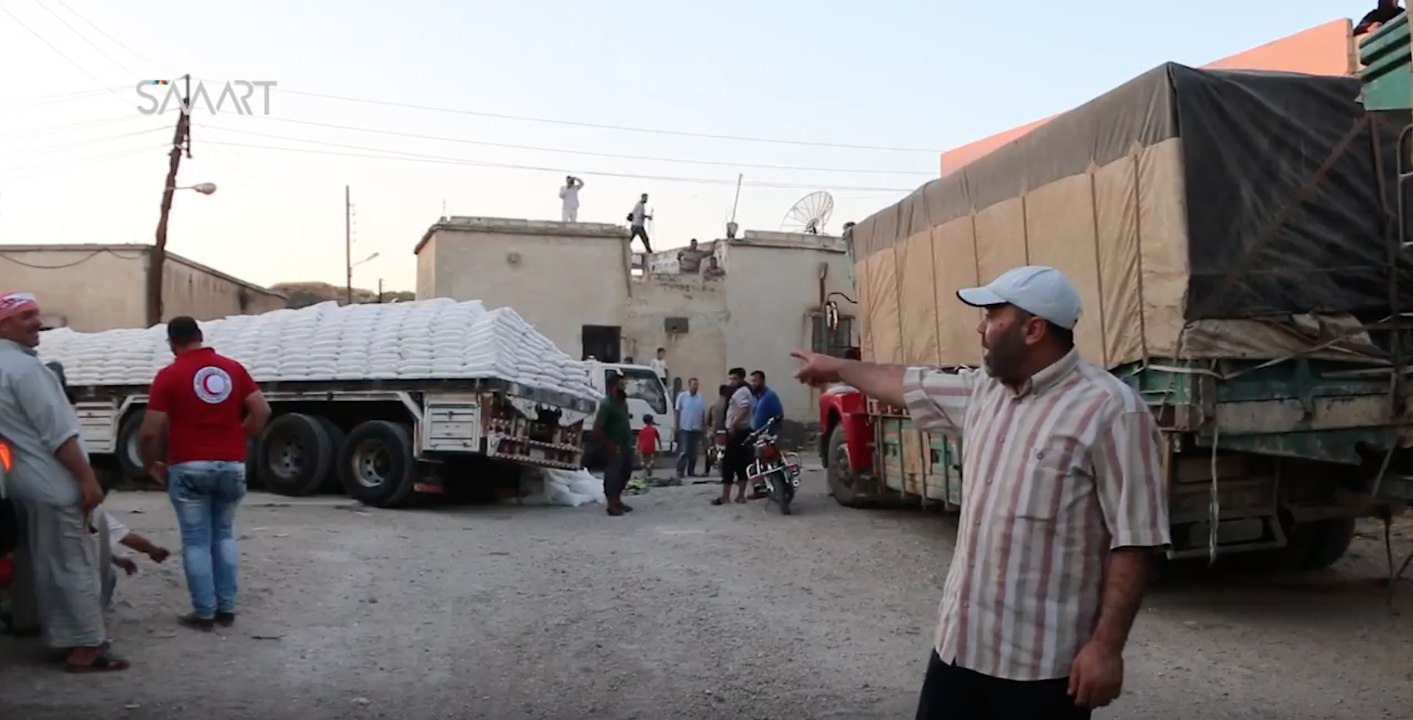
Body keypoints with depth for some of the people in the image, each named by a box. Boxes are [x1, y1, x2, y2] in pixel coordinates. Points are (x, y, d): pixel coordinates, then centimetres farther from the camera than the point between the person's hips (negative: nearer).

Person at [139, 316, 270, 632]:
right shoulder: (233, 368, 5)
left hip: (189, 468, -3)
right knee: (224, 535, 17)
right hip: (231, 465, 3)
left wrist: (151, 464, 8)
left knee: (196, 541, 6)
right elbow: (262, 411, 2)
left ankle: (204, 612, 10)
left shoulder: (169, 375, -6)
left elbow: (150, 431, -8)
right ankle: (226, 607, 17)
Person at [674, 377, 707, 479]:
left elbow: (703, 413, 11)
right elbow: (677, 412, 1)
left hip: (697, 429, 4)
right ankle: (680, 471, -4)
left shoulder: (701, 398, 7)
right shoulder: (682, 396, -1)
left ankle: (691, 471, 15)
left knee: (694, 452, 7)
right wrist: (677, 426, -3)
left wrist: (704, 427, 7)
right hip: (685, 428, -3)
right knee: (683, 451, -7)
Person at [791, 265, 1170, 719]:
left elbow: (1133, 540, -17)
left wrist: (1107, 646, -19)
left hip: (1043, 660, -7)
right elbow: (911, 385, 25)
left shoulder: (1111, 410, -16)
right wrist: (837, 369, 35)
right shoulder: (985, 392, 8)